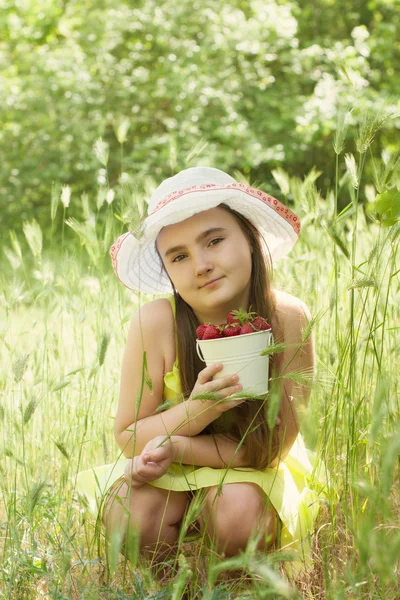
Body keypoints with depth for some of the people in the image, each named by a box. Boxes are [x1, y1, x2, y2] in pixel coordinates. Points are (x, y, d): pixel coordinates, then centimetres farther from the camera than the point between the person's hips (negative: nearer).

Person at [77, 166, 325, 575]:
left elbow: (273, 445, -17)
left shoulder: (288, 319, -24)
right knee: (133, 522, -27)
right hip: (167, 464, 0)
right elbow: (128, 438, -13)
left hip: (253, 465, 0)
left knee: (239, 518, -31)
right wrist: (195, 411, -33)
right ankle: (188, 518, 6)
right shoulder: (155, 323, -24)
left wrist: (176, 447, -30)